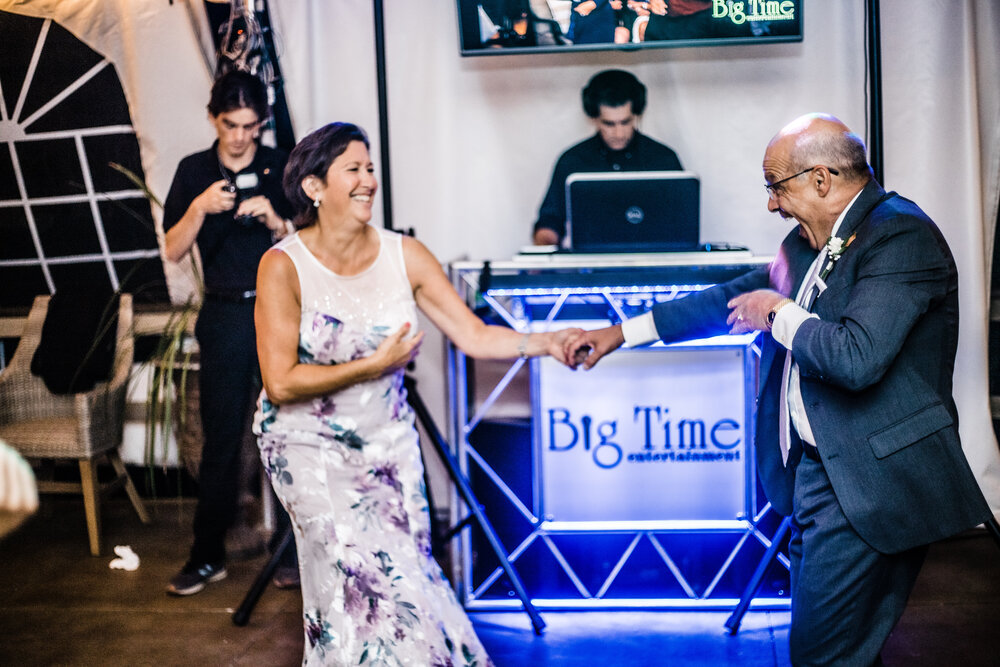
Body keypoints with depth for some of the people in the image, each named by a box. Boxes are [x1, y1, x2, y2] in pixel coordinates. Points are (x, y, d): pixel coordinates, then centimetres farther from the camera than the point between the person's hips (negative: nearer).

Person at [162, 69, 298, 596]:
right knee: (221, 437, 3)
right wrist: (200, 208, -14)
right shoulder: (193, 172, 7)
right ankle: (207, 556, 11)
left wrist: (275, 221, -15)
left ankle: (293, 550, 11)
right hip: (224, 316, 1)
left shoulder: (282, 168, 3)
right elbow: (173, 250, 3)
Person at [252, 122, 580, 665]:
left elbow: (474, 336, -9)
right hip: (309, 445, -4)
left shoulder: (403, 255, -7)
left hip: (387, 438, 4)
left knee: (408, 572, 7)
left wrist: (545, 341, -25)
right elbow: (281, 383, -19)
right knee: (365, 569, -15)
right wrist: (376, 364, -19)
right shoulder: (284, 266, -16)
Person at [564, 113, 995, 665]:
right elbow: (734, 298, 23)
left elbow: (858, 358, -29)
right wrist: (621, 333, 22)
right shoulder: (811, 243, 13)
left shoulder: (901, 236, -16)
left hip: (868, 485, -9)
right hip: (812, 471, 9)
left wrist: (779, 313, -11)